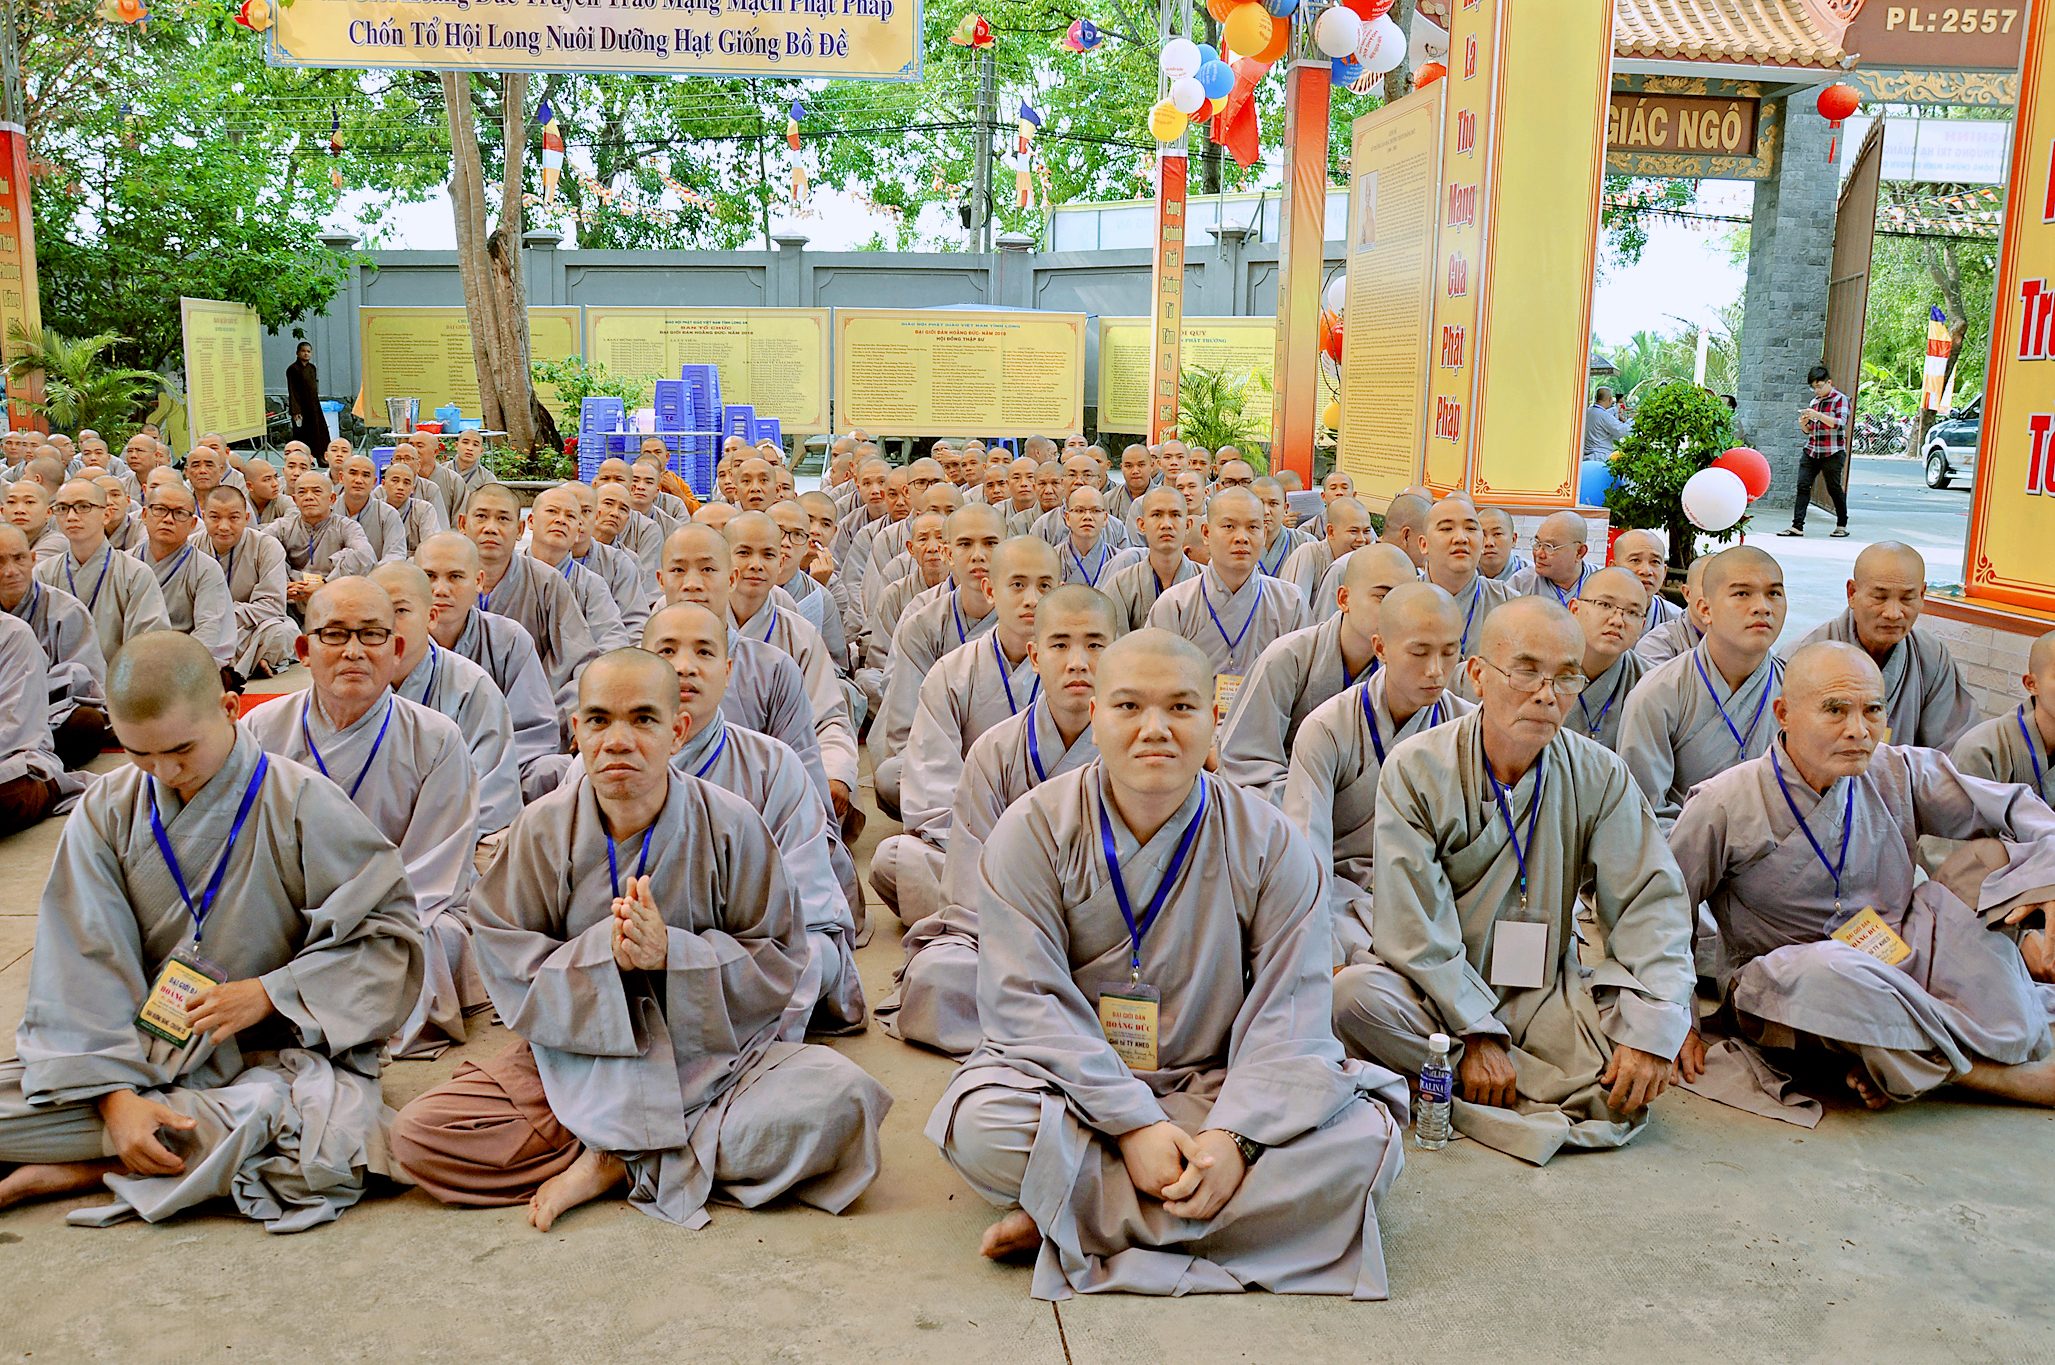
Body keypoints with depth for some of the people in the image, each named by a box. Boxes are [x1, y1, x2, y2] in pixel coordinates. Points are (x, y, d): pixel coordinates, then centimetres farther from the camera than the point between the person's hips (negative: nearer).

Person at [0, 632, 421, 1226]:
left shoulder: (302, 804, -9)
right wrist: (116, 1096, -16)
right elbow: (82, 970, -3)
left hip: (277, 1053, -1)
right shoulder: (107, 810, 1)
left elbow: (387, 934, -7)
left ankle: (86, 1168, -17)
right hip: (141, 1053, 2)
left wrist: (271, 992, -17)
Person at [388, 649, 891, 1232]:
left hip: (712, 1056, -1)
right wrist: (605, 952, -23)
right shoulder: (543, 829, -5)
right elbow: (510, 976, -5)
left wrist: (671, 954, -23)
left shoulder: (730, 826, -9)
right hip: (577, 1063, 1)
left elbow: (777, 966, -6)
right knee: (418, 1135, -19)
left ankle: (619, 1165, -14)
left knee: (842, 1101, -28)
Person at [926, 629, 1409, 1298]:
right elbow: (1026, 1000, -14)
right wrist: (1131, 1125, -25)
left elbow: (1288, 1015, -9)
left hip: (1218, 1086, 2)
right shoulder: (1033, 829, -8)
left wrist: (1236, 1135, -26)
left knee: (1364, 1138, -23)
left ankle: (1090, 1220, -21)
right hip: (1070, 1081, -2)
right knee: (982, 1125, -32)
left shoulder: (1269, 843, -4)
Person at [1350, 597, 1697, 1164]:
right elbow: (1414, 926, -16)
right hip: (1439, 998, -2)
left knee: (1659, 1010, -25)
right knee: (1355, 993, -34)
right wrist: (1476, 1034, -22)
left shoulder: (1600, 777, -1)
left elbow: (1651, 902, -7)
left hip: (1549, 996, 2)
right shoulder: (1416, 769, -11)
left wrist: (1653, 1030, -20)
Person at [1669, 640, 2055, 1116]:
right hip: (1784, 992, -5)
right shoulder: (1723, 806, -14)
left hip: (1898, 966, 5)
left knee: (1996, 856, -10)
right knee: (1822, 968, -41)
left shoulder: (1900, 773, -1)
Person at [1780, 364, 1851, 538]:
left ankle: (1842, 525, 17)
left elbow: (1841, 424, -17)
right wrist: (1804, 423, -1)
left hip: (1832, 453, -6)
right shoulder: (1814, 401, 17)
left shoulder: (1840, 399, -3)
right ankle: (1797, 526, -9)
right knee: (1803, 485, -6)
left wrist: (1818, 415, -25)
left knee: (1835, 489, 2)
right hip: (1811, 451, 6)